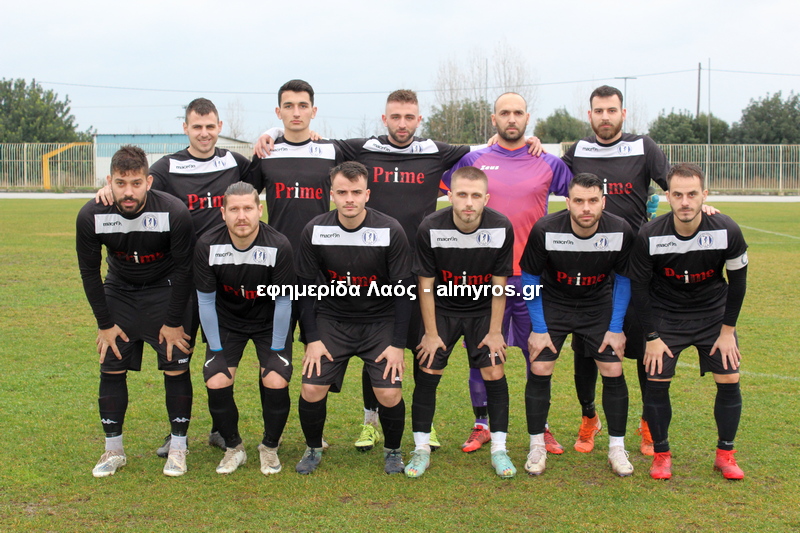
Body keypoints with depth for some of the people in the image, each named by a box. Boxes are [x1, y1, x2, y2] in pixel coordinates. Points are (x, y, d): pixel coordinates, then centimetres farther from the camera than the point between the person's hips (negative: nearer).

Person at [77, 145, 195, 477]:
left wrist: (174, 321, -12)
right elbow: (89, 271, -7)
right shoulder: (91, 217, -21)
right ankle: (113, 450, 14)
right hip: (119, 291, 2)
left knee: (176, 367, -6)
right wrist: (104, 323, -5)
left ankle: (178, 448, 9)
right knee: (111, 368, 1)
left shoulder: (174, 213, -27)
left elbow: (183, 269, -15)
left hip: (165, 291, -2)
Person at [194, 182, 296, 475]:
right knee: (216, 382, -15)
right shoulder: (207, 246, -20)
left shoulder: (279, 246, -25)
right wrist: (217, 349, -9)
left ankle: (270, 448, 9)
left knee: (276, 382, -18)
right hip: (227, 322, 2)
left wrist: (275, 350, -11)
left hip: (269, 323, -1)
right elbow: (206, 301, -9)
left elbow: (283, 301, -14)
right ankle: (233, 448, 10)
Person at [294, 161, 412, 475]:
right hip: (332, 318, 2)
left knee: (389, 393, -13)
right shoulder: (315, 231, -10)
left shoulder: (390, 231, -15)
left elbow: (402, 290, -9)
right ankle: (313, 449, 19)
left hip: (380, 320, -1)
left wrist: (398, 344, -11)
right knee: (312, 390, -10)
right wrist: (313, 339, -6)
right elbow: (306, 287, -1)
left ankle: (393, 451, 17)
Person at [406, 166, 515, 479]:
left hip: (483, 312, 1)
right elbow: (426, 284, -12)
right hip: (442, 310, 0)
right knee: (427, 373, -5)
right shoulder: (430, 229, -22)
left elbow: (499, 285, -9)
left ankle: (499, 449, 9)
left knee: (494, 374, -6)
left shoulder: (502, 229, -19)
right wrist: (431, 333, -9)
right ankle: (421, 450, 8)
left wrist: (495, 331, -7)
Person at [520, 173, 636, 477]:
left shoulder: (620, 232, -21)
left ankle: (617, 448, 12)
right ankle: (537, 446, 8)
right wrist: (539, 328, -10)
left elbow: (623, 279, -3)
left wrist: (616, 328, -5)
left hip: (599, 306, 1)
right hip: (552, 305, -1)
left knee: (613, 372, -6)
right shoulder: (545, 230, -25)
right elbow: (530, 278, -9)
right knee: (539, 370, -9)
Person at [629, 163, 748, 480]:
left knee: (729, 380, -4)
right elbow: (639, 287, -9)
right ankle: (661, 455, 10)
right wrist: (652, 336, -9)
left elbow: (738, 280, -5)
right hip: (665, 314, -1)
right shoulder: (649, 237, -23)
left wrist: (728, 330, -4)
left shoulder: (727, 231, -21)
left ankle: (725, 455, 14)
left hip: (714, 312, 1)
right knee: (656, 380, -8)